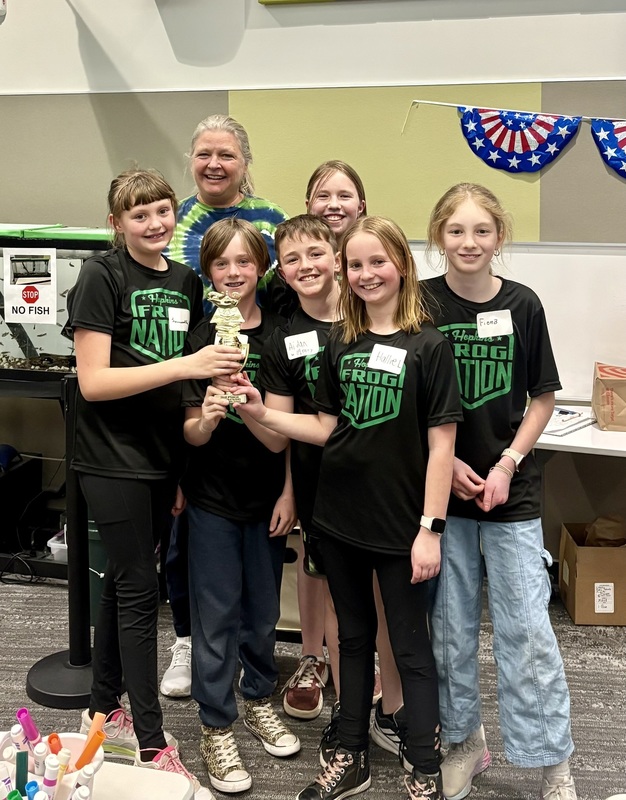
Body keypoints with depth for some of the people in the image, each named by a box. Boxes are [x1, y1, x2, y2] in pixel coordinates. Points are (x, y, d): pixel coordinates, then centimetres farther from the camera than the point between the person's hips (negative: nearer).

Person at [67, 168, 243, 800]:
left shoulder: (186, 283, 8)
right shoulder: (101, 278, -11)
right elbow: (93, 381, -18)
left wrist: (217, 377, -4)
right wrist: (185, 365, -24)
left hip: (162, 456, 6)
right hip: (112, 458, -6)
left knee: (124, 581, 16)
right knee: (139, 591, -2)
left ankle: (104, 712, 32)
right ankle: (152, 747, 8)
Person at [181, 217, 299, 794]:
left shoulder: (281, 335, -4)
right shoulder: (198, 338, -6)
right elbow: (191, 432, -8)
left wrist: (289, 492, -13)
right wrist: (206, 419, -28)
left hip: (267, 494, 2)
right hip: (213, 497, -1)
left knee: (263, 609, 15)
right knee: (216, 615, 5)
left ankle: (259, 701, 37)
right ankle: (217, 729, 20)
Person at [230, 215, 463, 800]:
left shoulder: (427, 345, -9)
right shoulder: (340, 343, 5)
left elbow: (441, 443, -10)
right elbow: (327, 428, 7)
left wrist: (430, 528, -14)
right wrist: (263, 414, -7)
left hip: (400, 524, -4)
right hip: (340, 516, 5)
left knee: (410, 645, 7)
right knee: (353, 636, 17)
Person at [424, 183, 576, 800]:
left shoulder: (522, 305, -3)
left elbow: (542, 397, 4)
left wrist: (507, 463, -7)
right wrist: (446, 462, -9)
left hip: (510, 489, 0)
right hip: (440, 487, 0)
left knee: (526, 628, 2)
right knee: (451, 624, 11)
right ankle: (463, 739, 30)